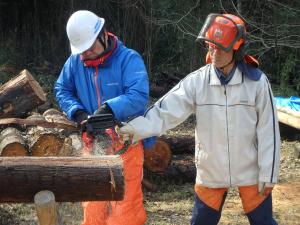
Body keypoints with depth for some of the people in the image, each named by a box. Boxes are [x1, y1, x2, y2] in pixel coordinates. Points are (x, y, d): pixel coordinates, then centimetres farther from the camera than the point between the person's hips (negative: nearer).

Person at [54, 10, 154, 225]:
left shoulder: (129, 59, -14)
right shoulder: (76, 61, 1)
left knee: (126, 204, 4)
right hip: (93, 143, 5)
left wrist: (109, 108, -36)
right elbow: (62, 90, 11)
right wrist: (78, 112, -6)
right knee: (93, 206, 15)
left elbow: (139, 96, -26)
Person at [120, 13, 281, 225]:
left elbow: (268, 131, -9)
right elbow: (165, 111, -18)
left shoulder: (257, 82, -13)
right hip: (210, 171, 2)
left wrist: (268, 175, -8)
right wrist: (131, 126, -33)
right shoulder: (196, 81, -10)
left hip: (250, 171, -1)